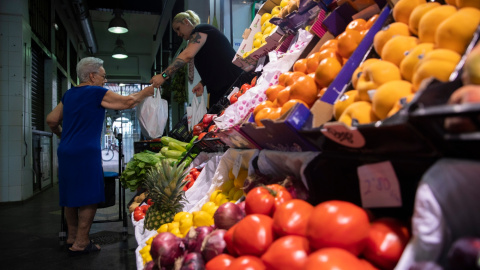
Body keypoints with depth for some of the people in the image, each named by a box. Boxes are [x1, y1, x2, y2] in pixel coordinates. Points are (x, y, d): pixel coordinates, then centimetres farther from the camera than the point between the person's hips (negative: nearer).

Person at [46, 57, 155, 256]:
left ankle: (72, 237, 25)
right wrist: (146, 92, 9)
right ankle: (81, 243, 3)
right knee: (88, 198, -1)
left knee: (71, 196, 15)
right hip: (85, 152, -8)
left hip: (65, 151, 8)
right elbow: (127, 102, -6)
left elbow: (51, 120, 18)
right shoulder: (97, 93, -7)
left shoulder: (69, 94, 16)